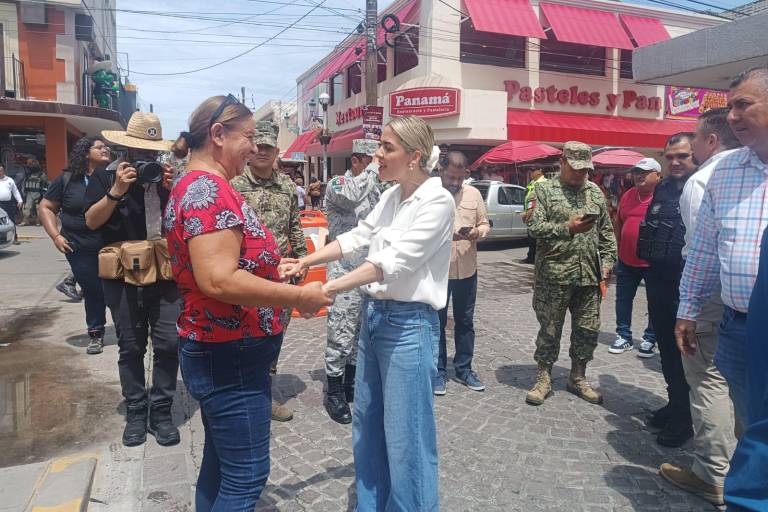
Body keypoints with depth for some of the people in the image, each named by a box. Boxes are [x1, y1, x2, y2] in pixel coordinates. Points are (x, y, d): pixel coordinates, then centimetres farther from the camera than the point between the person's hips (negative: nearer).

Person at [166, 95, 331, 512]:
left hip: (217, 351, 11)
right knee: (246, 477, 2)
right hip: (230, 356, -11)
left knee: (220, 463, 21)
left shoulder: (195, 186, 13)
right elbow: (218, 280, -29)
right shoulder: (209, 188, -19)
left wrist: (275, 273, 16)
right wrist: (298, 297, -22)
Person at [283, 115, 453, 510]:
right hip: (374, 314, 8)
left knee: (405, 434, 2)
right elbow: (357, 237, 8)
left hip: (409, 323, -8)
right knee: (366, 423, 19)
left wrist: (329, 288, -28)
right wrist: (308, 261, -5)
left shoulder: (437, 201, -16)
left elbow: (393, 261, -24)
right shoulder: (391, 196, 9)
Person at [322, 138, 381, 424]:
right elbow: (352, 196, -32)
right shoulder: (337, 184, -6)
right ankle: (334, 393, 11)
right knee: (341, 333, -2)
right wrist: (373, 167, -20)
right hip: (345, 271, -7)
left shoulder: (374, 188, 14)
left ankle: (352, 384, 29)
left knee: (361, 331, 14)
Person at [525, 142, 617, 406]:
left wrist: (607, 261, 6)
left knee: (587, 330, 11)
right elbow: (534, 227, -11)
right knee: (550, 330, 5)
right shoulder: (545, 190, -1)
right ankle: (543, 379, 20)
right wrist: (567, 228, -20)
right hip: (554, 275, -4)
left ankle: (578, 378, 28)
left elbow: (606, 232, 16)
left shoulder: (596, 192, 13)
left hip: (589, 276, 5)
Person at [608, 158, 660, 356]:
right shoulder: (628, 195, 8)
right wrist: (618, 250, 15)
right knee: (623, 299, 11)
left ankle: (650, 339, 23)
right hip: (627, 261, 5)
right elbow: (617, 224, 17)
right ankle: (623, 336, 24)